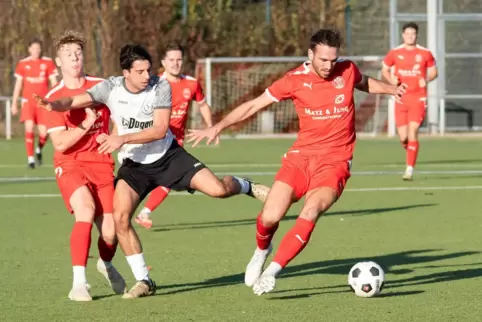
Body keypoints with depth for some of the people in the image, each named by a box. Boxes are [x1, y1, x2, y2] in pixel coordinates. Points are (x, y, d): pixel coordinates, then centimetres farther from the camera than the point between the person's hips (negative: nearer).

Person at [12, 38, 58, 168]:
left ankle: (39, 149, 30)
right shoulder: (23, 64, 4)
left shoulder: (48, 62, 2)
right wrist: (14, 104, 8)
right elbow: (18, 84, 10)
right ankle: (30, 157, -9)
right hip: (28, 101, 0)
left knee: (43, 132, -4)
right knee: (29, 127, -18)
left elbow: (54, 82, 4)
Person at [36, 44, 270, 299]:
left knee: (218, 189, -15)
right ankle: (143, 281, -3)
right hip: (134, 165, 1)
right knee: (120, 218, -18)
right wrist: (54, 104, -45)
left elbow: (160, 130, -23)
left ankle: (246, 186, 24)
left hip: (167, 156, -1)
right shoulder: (111, 88, -14)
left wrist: (123, 139, -33)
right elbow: (76, 101, -23)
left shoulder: (161, 86, -17)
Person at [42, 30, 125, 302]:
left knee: (110, 232, -5)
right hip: (70, 165, -3)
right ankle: (79, 283, -29)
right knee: (86, 210, -31)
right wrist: (86, 124, -19)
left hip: (102, 165, 3)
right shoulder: (53, 99, -4)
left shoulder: (102, 86, 4)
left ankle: (106, 264, 34)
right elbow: (60, 143, -13)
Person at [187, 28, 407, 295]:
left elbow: (365, 83, 25)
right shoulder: (295, 80, -6)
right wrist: (218, 127, -6)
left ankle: (271, 272, -20)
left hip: (335, 162, -1)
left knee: (310, 213, -26)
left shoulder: (347, 70, -1)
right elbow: (253, 105, 1)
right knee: (269, 217, -10)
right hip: (301, 156, 1)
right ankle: (261, 251, 27)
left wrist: (393, 89, 10)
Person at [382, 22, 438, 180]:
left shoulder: (425, 53, 2)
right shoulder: (395, 53, 3)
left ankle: (410, 169, -14)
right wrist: (392, 80, -4)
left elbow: (433, 71, 14)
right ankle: (410, 152, 35)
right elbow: (384, 69, 17)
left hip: (418, 98, -2)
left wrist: (426, 80, -8)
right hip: (401, 98, 2)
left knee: (412, 132, -15)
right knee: (403, 137, 0)